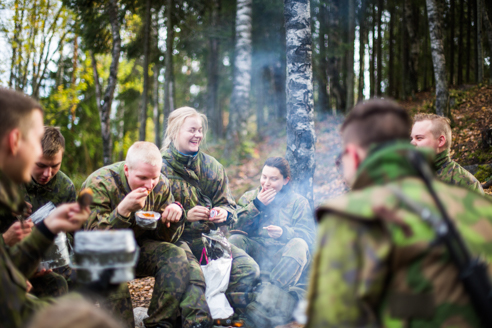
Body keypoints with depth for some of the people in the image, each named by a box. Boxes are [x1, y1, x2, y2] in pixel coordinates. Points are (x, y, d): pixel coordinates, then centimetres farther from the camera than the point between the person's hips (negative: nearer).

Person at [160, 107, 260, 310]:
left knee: (249, 270, -14)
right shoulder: (160, 167, -2)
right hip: (175, 239, -5)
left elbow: (228, 205, 15)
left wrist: (223, 213, -9)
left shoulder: (212, 166, 13)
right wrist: (186, 216, -22)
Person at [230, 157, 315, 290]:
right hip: (255, 251, 1)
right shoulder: (249, 197, 18)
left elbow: (309, 235, -3)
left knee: (299, 245, -32)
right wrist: (256, 205, -5)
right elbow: (236, 227, 2)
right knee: (235, 239, -25)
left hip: (284, 253, -1)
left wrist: (284, 232, -21)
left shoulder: (298, 202, 12)